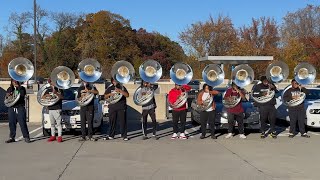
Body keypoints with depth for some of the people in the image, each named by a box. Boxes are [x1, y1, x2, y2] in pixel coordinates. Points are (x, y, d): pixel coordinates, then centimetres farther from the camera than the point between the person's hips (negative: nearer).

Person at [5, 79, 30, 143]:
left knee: (22, 123, -8)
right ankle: (12, 137, 11)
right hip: (11, 108, 3)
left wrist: (18, 87, -9)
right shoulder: (9, 89, 18)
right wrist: (8, 95, -12)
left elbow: (22, 95, -10)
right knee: (12, 123, 3)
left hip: (20, 107, -3)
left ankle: (26, 137, -6)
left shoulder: (21, 88, 8)